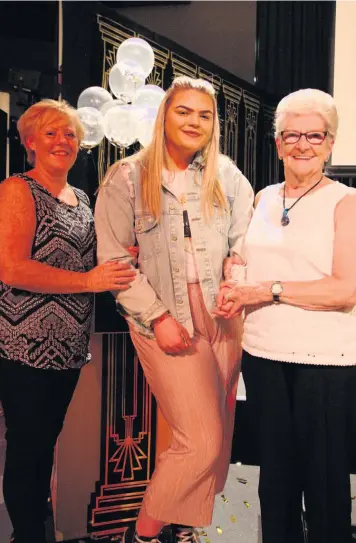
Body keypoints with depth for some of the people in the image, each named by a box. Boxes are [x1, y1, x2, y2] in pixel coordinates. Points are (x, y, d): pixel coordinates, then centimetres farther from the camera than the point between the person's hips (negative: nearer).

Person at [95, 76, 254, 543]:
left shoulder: (227, 176, 9)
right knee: (202, 440, -8)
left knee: (218, 437, 11)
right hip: (168, 325, -4)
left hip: (224, 319, 5)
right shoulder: (126, 178, -1)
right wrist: (158, 317, -11)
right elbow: (114, 260, -5)